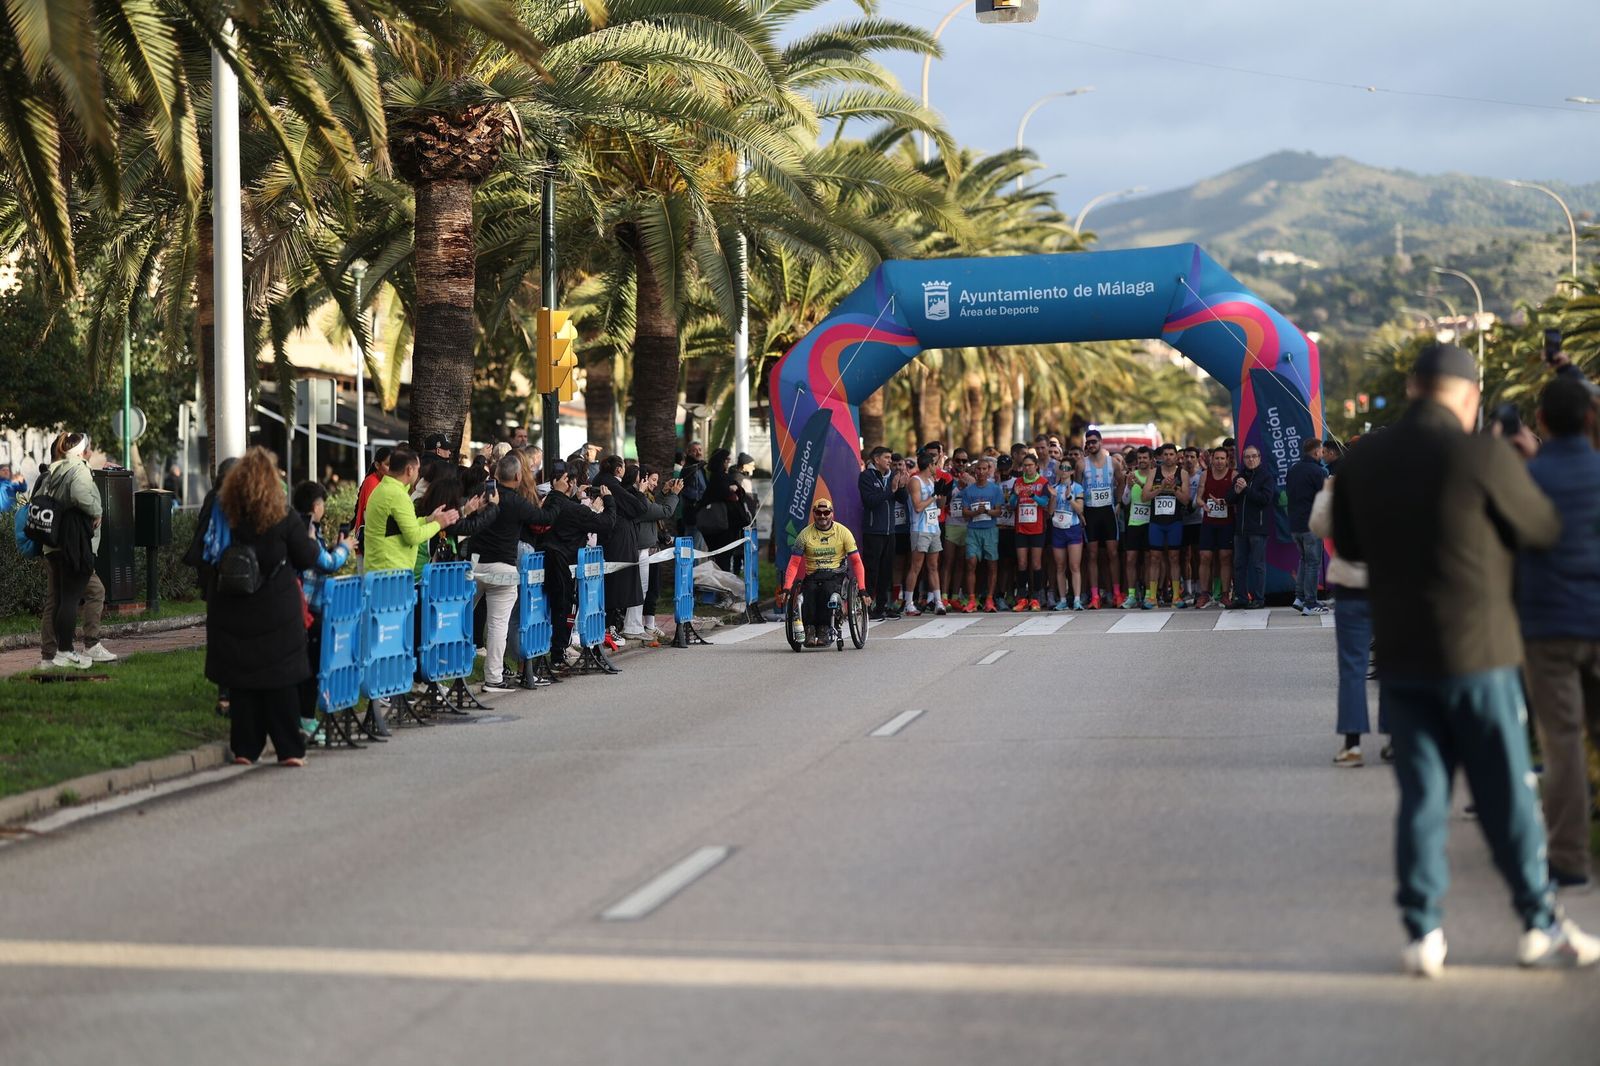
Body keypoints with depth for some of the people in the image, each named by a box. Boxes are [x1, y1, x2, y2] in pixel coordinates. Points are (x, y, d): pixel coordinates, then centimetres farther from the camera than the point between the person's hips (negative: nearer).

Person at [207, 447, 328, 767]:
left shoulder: (224, 513, -3)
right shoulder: (283, 517, -11)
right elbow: (308, 558, -3)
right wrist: (314, 544, 16)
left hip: (234, 609, 2)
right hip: (276, 611, -2)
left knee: (241, 680, 9)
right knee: (280, 680, 4)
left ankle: (245, 747, 10)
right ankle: (289, 750, 5)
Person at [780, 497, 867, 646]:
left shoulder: (843, 532, 2)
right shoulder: (805, 535, 4)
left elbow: (856, 562, 1)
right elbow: (794, 564, 1)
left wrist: (862, 588, -10)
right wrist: (787, 588, -14)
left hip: (835, 574, -1)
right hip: (812, 576, 1)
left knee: (827, 591, -35)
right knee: (808, 593, -33)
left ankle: (824, 631, -30)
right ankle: (809, 631, -32)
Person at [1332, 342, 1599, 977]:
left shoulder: (1362, 460, 1)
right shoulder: (1481, 455, -13)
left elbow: (1348, 544, 14)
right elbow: (1544, 531, -1)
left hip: (1400, 656, 4)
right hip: (1477, 649, -4)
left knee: (1420, 795, 9)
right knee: (1507, 793, 7)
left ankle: (1422, 934, 8)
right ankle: (1540, 925, 15)